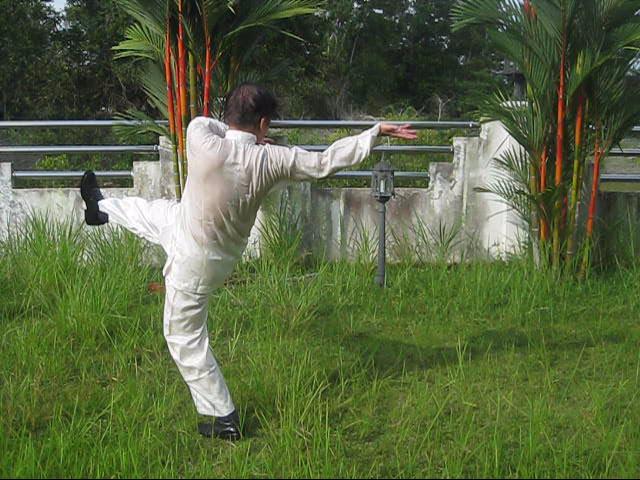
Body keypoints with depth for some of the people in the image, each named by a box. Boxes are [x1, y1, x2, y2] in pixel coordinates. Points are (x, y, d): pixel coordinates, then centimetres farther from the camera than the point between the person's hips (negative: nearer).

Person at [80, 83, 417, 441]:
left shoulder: (207, 146, -29)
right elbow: (326, 161, -10)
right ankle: (103, 208, 55)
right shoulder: (270, 159, -19)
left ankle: (224, 418, 18)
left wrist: (232, 133, 7)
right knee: (155, 213, 27)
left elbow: (201, 122, -3)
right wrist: (377, 132, -1)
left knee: (186, 338, 11)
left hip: (195, 263, -5)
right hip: (226, 255, 5)